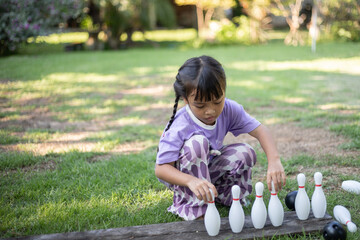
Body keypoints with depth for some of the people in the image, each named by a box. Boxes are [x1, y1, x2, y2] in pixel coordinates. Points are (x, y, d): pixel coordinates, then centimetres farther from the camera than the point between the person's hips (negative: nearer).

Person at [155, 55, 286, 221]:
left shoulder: (228, 109, -19)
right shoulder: (179, 127, -33)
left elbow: (259, 130, -21)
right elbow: (160, 169, -35)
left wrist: (274, 161, -39)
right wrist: (191, 181, -54)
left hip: (207, 168, 5)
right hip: (180, 175, -5)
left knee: (245, 153, -19)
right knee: (197, 142, -34)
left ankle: (223, 194, 6)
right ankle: (192, 206, -22)